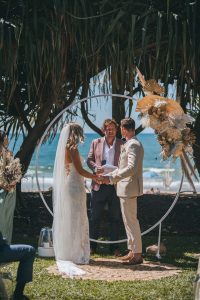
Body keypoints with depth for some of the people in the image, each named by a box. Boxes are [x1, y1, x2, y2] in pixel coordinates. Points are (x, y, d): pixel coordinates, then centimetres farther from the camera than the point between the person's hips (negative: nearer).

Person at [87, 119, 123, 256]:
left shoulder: (122, 144, 4)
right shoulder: (96, 143, 9)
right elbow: (89, 160, 10)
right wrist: (96, 167, -10)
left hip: (115, 185, -1)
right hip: (99, 185, 1)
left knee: (115, 218, 6)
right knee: (95, 217, 4)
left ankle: (114, 247, 14)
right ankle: (92, 246, 13)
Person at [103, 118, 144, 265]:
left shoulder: (133, 145, -17)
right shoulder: (131, 144, 15)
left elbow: (131, 168, -26)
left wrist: (111, 178, -23)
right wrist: (110, 175, 17)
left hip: (129, 187, -10)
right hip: (126, 188, 10)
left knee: (131, 220, -5)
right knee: (130, 220, 16)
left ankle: (137, 254, 1)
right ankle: (133, 250, 24)